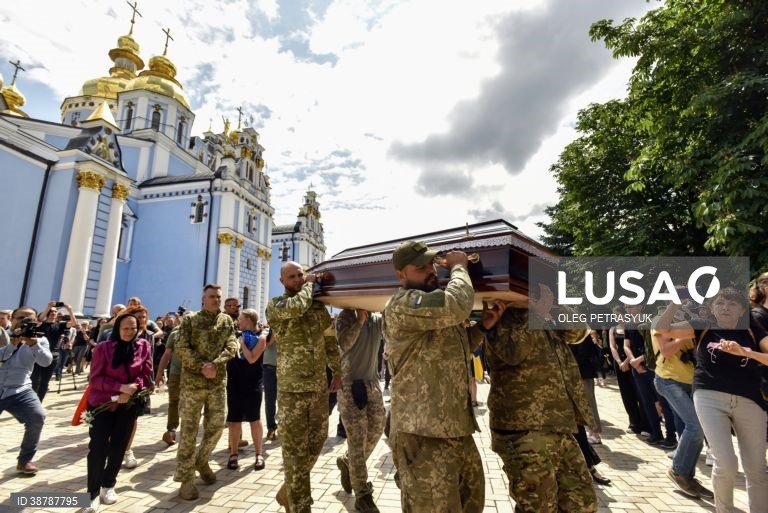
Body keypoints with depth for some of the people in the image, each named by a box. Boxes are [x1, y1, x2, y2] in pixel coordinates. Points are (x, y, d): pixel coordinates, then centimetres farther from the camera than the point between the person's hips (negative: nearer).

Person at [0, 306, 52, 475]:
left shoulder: (39, 340, 2)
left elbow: (46, 361, -14)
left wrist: (34, 344, -28)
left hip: (20, 390, 0)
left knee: (37, 418, -18)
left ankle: (25, 459, 3)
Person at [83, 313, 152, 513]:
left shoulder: (144, 346, -5)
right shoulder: (103, 348, -10)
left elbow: (146, 374, -3)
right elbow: (95, 379, -11)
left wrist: (131, 390, -19)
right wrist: (121, 387, -22)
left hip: (129, 404, 2)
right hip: (102, 403, -2)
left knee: (119, 445, 11)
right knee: (98, 446, -6)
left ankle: (108, 485, 28)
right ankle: (93, 493, 7)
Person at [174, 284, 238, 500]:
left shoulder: (227, 320, 7)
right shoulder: (190, 320, 1)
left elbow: (232, 346, -2)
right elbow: (182, 347, -8)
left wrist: (215, 364, -17)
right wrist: (202, 366, -16)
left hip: (218, 381, 3)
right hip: (193, 381, -3)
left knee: (216, 426, 8)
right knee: (189, 429, 3)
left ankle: (202, 461, 33)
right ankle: (186, 478, 14)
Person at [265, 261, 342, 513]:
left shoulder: (318, 305, 9)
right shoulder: (274, 305, -4)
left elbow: (330, 341, 16)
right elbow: (295, 307, -28)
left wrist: (337, 372, 13)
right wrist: (309, 285, -11)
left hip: (319, 386, 6)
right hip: (292, 388, -5)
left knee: (317, 441, 17)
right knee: (295, 450, 2)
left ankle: (288, 491, 40)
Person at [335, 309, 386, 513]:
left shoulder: (378, 319, 5)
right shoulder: (346, 316, -8)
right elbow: (344, 343, -21)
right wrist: (360, 320, -21)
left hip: (372, 382, 6)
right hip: (350, 383, -5)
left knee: (376, 429, 12)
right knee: (357, 438, -3)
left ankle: (347, 462, 38)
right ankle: (362, 495, 10)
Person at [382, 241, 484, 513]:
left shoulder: (440, 310, 15)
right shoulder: (402, 305, -17)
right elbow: (458, 304, -32)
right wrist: (458, 266, -12)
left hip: (458, 431, 10)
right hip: (423, 436, -9)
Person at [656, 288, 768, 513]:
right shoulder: (703, 327, 3)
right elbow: (662, 329, -10)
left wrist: (745, 352, -23)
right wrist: (676, 301, -16)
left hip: (749, 401, 3)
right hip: (710, 398, -2)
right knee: (726, 463, -8)